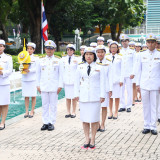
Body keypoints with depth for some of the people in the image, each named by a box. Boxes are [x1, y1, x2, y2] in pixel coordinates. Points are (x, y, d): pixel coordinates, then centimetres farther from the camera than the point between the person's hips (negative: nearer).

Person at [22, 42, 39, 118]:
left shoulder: (36, 58, 1)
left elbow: (37, 68, -6)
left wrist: (29, 70, -21)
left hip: (33, 79, -3)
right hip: (24, 79, 3)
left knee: (33, 96, 1)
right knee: (26, 96, 4)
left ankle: (32, 111, 9)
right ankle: (26, 111, 11)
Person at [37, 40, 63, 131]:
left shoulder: (58, 60, 3)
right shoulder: (41, 60, 8)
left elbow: (61, 74, 3)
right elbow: (38, 74, 13)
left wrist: (60, 86, -3)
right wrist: (38, 85, 7)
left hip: (54, 87, -2)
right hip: (44, 87, 2)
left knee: (53, 105, 1)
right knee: (45, 105, 4)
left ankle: (52, 123, 7)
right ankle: (45, 122, 10)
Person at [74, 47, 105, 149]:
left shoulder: (99, 68, 1)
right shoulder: (80, 67, 7)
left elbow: (102, 82, 1)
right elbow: (77, 81, 11)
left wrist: (102, 95, -4)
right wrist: (77, 94, 6)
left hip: (95, 96, -2)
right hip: (83, 96, 2)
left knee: (94, 119, -1)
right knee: (84, 118, 3)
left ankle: (93, 140, 9)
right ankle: (87, 139, 12)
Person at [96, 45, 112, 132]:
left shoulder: (108, 63, 1)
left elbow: (110, 76, 1)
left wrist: (110, 89, -3)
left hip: (105, 88, -1)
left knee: (104, 106, 3)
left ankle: (102, 124, 12)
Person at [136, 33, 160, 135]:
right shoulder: (142, 55, 7)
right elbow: (139, 70, 12)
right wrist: (138, 83, 8)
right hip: (144, 84, 2)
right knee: (146, 106, 6)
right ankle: (147, 126, 14)